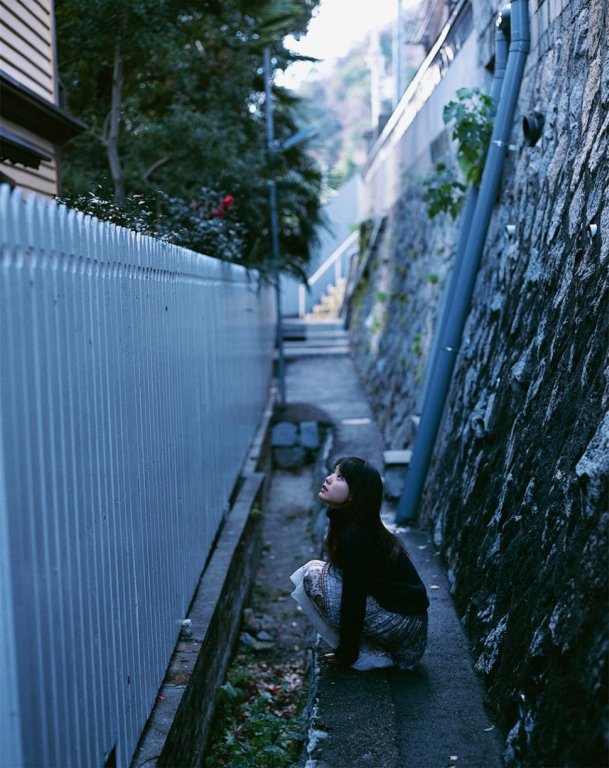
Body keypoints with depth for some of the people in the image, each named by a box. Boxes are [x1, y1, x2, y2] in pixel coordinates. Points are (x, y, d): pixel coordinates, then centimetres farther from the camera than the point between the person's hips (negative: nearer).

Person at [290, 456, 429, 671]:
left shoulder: (355, 535, -23)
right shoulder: (346, 523, 5)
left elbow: (353, 601, -21)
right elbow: (353, 584, 18)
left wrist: (346, 654, -10)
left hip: (404, 627, -9)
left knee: (313, 577, -14)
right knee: (318, 569, 10)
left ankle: (368, 656, -5)